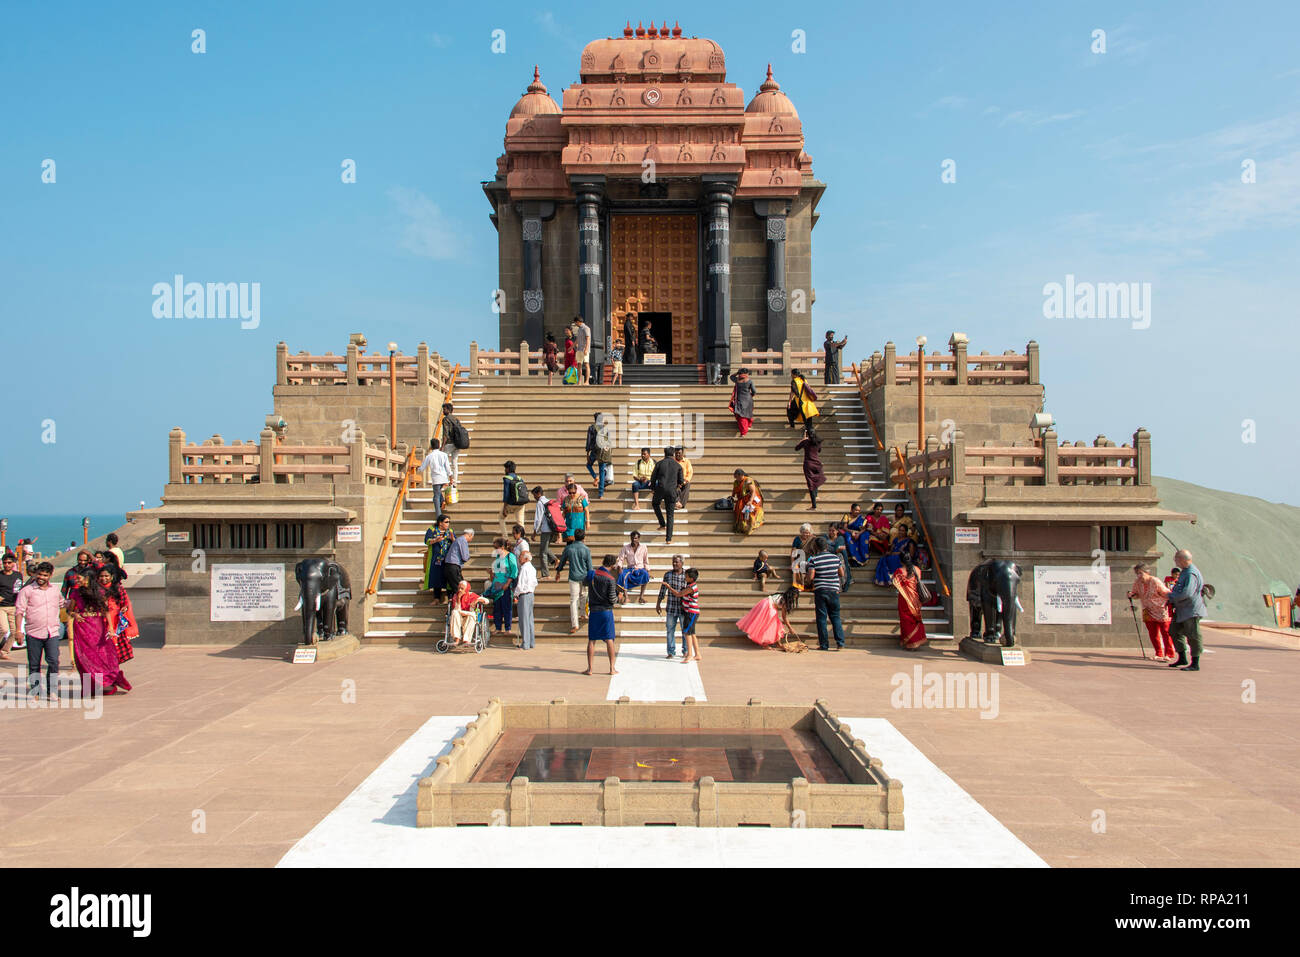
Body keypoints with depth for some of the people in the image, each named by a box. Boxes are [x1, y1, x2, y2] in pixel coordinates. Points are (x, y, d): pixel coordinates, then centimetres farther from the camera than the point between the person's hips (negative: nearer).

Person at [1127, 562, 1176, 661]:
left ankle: (1169, 654, 7)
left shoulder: (1155, 582, -19)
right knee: (1153, 634, 7)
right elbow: (1137, 594, 12)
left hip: (1162, 611, -5)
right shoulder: (1137, 582, -3)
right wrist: (1131, 595, -10)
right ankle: (1159, 654, 18)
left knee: (1166, 633, -1)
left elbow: (1166, 594, -12)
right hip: (1149, 612, 5)